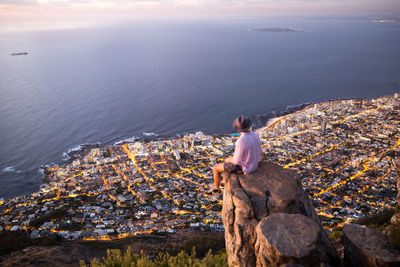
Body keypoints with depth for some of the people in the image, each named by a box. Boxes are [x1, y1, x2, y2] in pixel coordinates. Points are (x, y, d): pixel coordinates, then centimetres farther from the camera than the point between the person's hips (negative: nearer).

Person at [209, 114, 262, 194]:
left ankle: (216, 188, 36)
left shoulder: (240, 142, -37)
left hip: (242, 166, -7)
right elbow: (257, 153, 3)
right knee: (226, 160, 29)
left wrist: (229, 160, -2)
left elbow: (236, 161, -26)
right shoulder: (255, 135, -11)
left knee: (216, 168, 10)